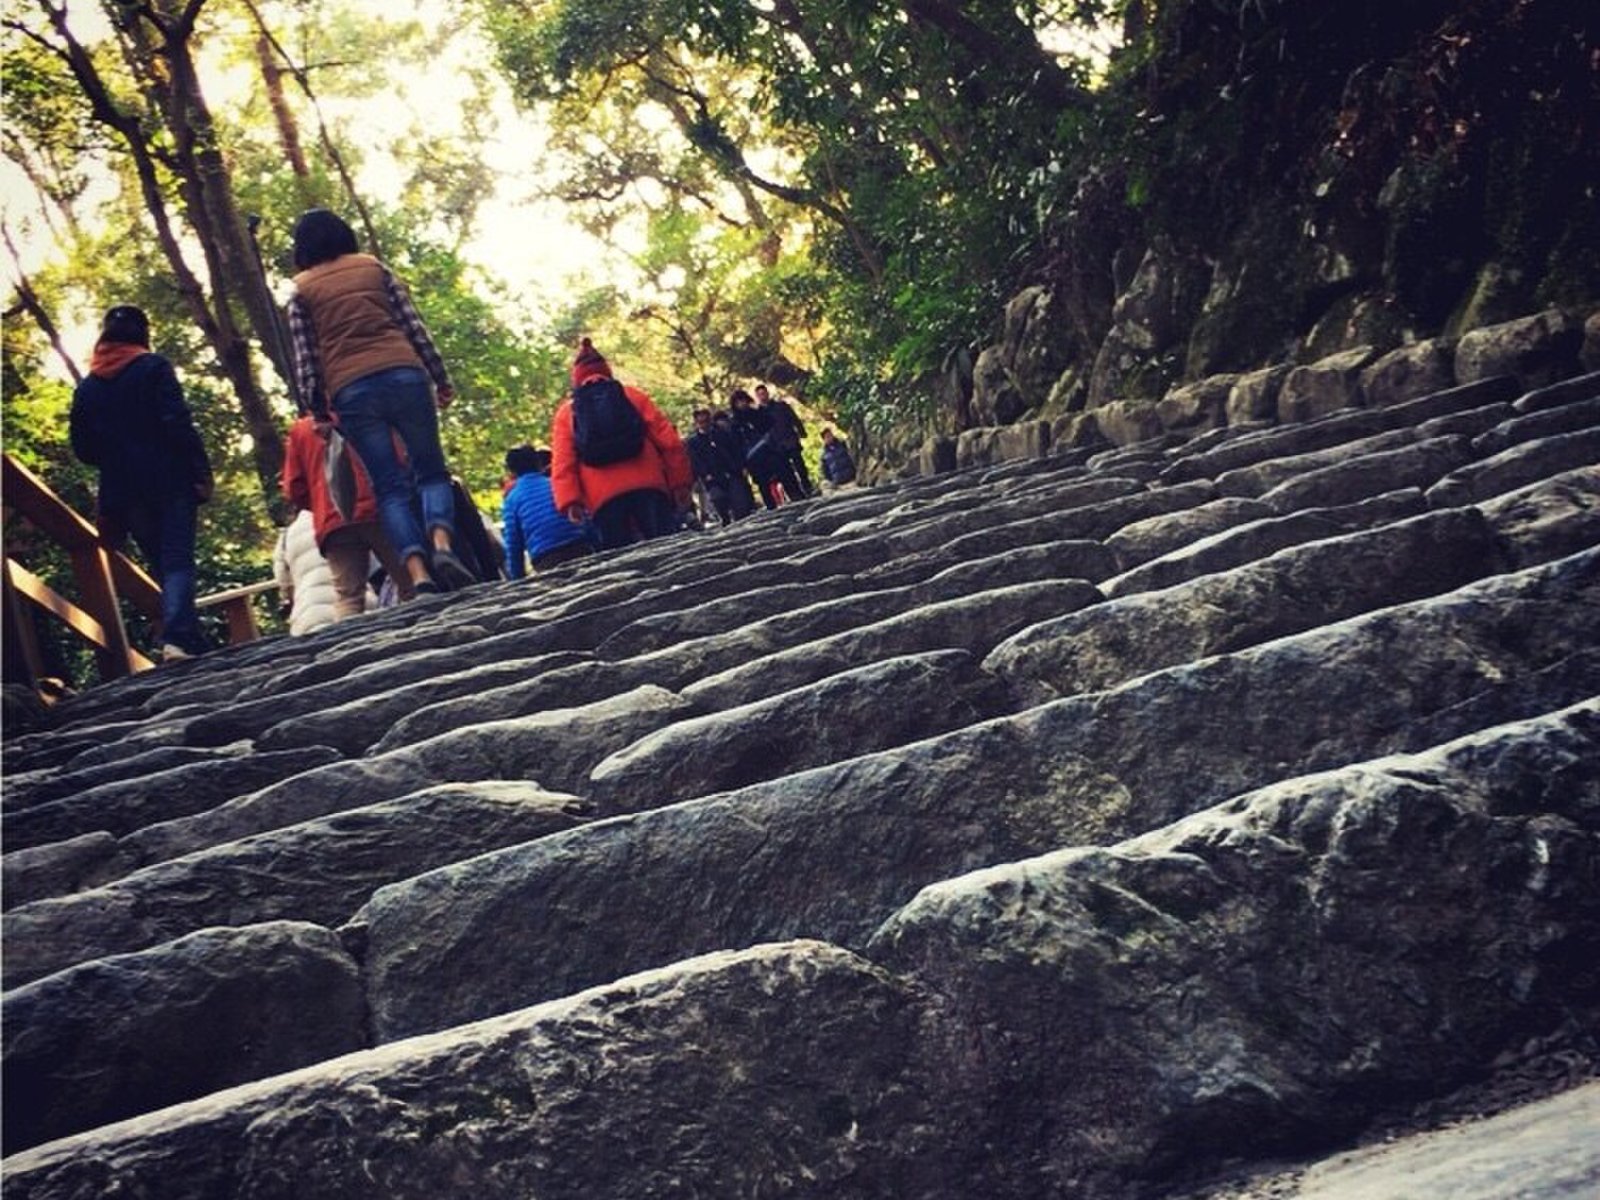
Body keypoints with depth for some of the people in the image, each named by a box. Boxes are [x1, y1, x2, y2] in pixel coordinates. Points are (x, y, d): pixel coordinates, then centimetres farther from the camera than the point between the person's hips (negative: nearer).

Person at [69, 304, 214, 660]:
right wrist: (202, 470, -11)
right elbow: (177, 422, -12)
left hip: (122, 492, 5)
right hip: (169, 481, -4)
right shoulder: (153, 368, -2)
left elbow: (83, 448, 13)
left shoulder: (87, 387, 13)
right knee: (178, 561, -8)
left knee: (162, 567, 10)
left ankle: (195, 644, 6)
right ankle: (177, 638, -27)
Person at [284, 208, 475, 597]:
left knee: (389, 486, 1)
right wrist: (440, 377, 11)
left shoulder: (301, 291, 13)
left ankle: (418, 572, -15)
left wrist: (318, 409, 7)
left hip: (351, 390, 0)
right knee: (430, 469, 7)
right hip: (403, 374, 0)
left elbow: (304, 357, 4)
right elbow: (414, 326, 8)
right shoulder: (374, 267, 15)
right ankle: (442, 544, -20)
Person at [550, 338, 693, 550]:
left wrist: (570, 502, -4)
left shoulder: (566, 412, 17)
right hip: (647, 485, 0)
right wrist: (680, 482, 10)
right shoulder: (631, 395, 17)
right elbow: (668, 440, 8)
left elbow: (562, 462, 3)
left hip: (602, 497, 0)